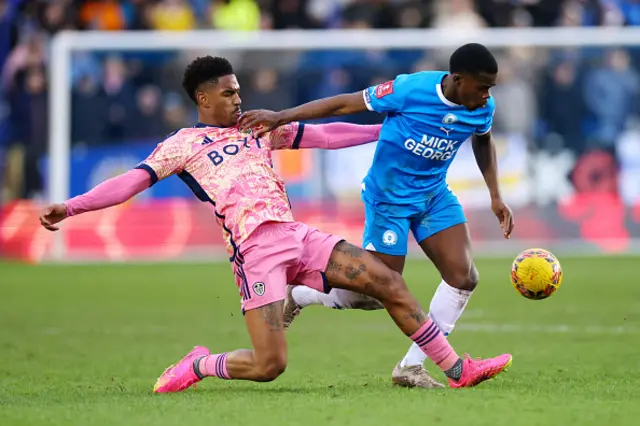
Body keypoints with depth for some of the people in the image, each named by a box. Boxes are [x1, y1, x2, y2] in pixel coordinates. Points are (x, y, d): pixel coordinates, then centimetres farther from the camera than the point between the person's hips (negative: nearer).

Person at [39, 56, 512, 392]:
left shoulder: (260, 129, 20)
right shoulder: (183, 144, 5)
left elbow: (325, 134, 24)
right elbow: (132, 181, -2)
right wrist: (69, 207, -13)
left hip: (296, 235, 6)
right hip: (255, 250, -6)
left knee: (390, 283, -1)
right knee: (269, 365, -15)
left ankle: (457, 368, 7)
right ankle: (199, 366, 15)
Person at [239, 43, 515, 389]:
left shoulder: (482, 109, -8)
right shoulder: (410, 89, -24)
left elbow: (483, 141, 17)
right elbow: (345, 104, -16)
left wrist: (495, 197, 10)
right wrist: (281, 117, -19)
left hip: (434, 196, 5)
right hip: (389, 199, -5)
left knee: (463, 276, -12)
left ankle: (411, 367, 0)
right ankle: (299, 296, 25)